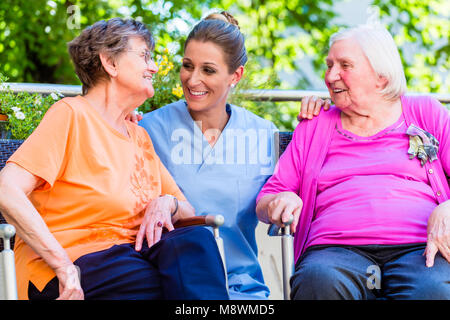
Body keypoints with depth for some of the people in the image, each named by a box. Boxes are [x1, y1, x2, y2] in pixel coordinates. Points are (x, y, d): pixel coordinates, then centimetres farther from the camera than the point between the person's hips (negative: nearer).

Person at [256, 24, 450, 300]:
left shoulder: (426, 113, 19)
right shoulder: (314, 127, 25)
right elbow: (265, 202, 21)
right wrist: (279, 202, -3)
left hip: (421, 247, -1)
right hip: (336, 248, 2)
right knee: (319, 282, -37)